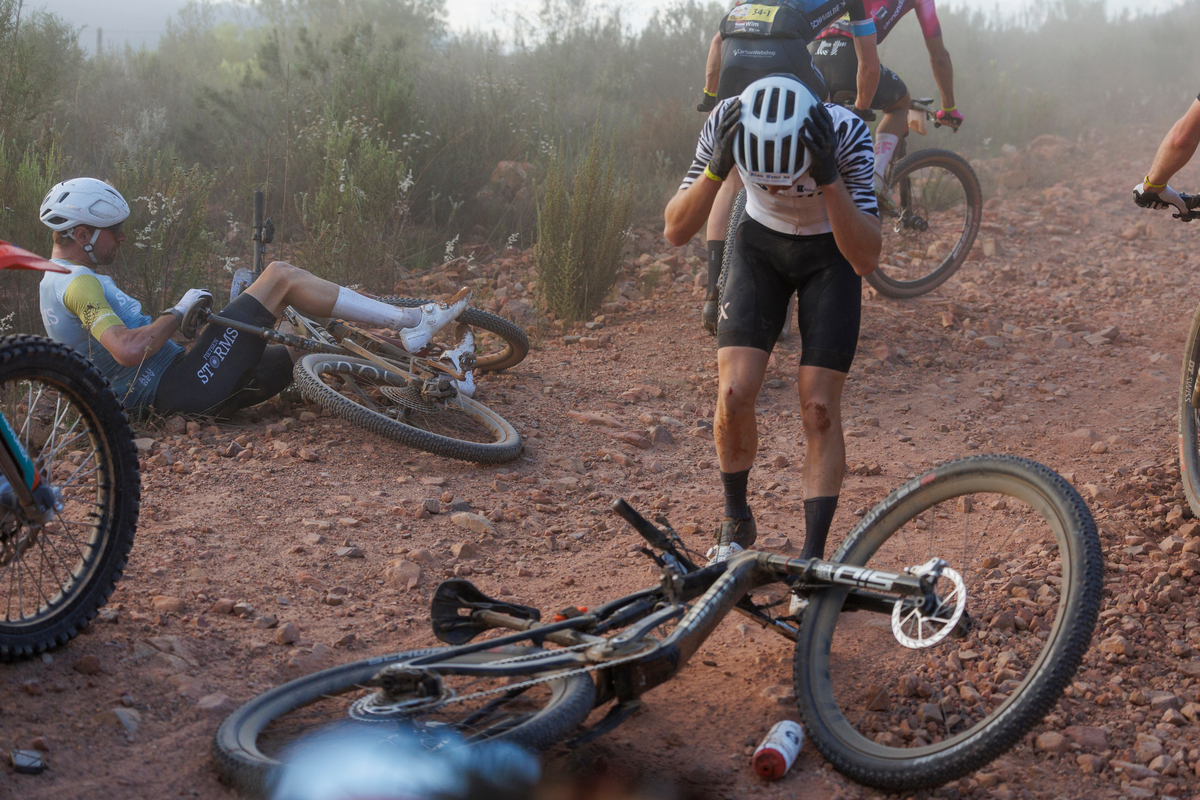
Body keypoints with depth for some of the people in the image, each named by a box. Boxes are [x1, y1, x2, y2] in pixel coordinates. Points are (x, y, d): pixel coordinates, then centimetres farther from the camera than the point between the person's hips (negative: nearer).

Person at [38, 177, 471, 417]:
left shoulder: (58, 283, 19)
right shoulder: (81, 283, -14)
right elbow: (129, 350, -29)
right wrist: (178, 312, -14)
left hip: (168, 392, 11)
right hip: (184, 386, -11)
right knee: (281, 276, -9)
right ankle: (411, 322, -5)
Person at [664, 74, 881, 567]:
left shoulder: (845, 133, -34)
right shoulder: (726, 124, -28)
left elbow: (867, 259, -36)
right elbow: (676, 232, -26)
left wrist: (827, 175, -48)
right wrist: (718, 166, -41)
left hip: (831, 254, -1)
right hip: (761, 245, 2)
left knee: (819, 410, -10)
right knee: (735, 395, -12)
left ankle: (812, 557, 1)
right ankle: (736, 524, 13)